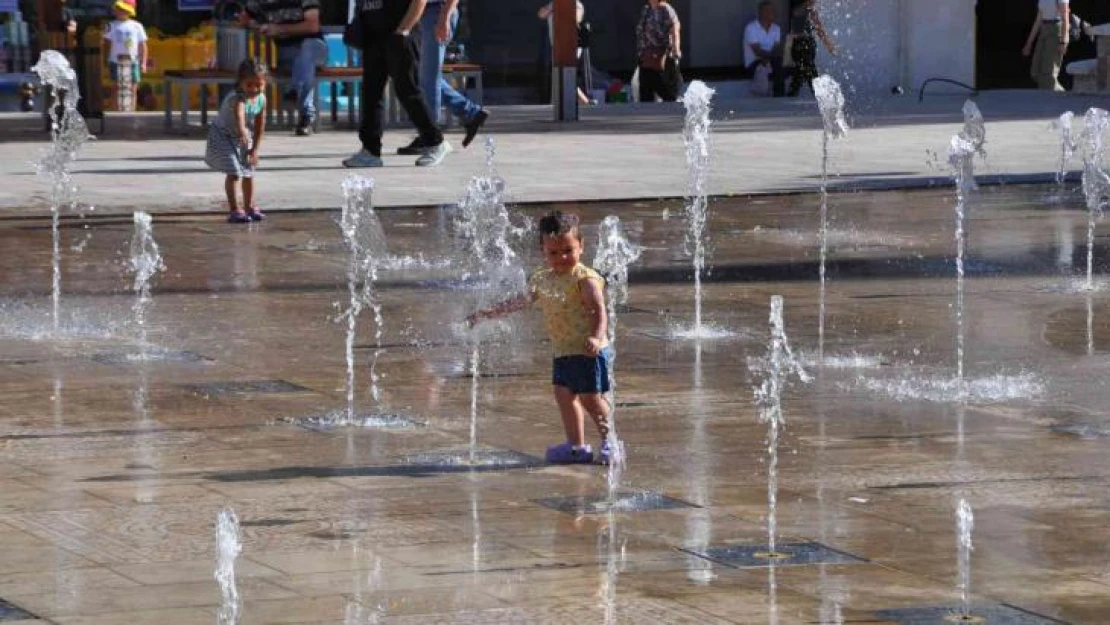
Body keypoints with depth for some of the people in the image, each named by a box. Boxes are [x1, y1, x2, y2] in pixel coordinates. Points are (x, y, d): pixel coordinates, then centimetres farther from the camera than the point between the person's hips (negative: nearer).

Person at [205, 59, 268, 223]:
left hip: (243, 139, 7)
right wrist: (243, 131, -77)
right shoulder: (236, 98, -34)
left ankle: (249, 207, 28)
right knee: (233, 173, -15)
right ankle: (234, 210, -9)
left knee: (248, 173, 13)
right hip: (222, 136, -7)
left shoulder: (261, 100, -12)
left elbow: (260, 125, -2)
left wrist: (254, 149, 0)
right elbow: (239, 114, -56)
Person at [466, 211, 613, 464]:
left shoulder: (585, 279, -14)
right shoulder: (542, 280, 10)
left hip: (588, 351, -8)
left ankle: (608, 441, 7)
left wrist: (596, 337, -38)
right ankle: (577, 446, 19)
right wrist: (486, 313, 22)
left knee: (591, 397, -5)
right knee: (564, 395, 10)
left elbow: (599, 311, -22)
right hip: (563, 352, 8)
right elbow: (520, 302, 21)